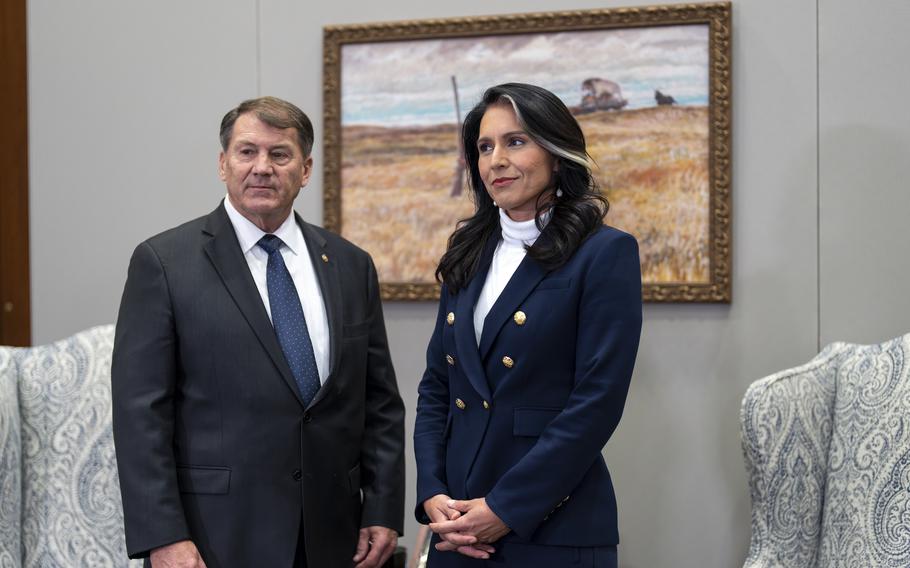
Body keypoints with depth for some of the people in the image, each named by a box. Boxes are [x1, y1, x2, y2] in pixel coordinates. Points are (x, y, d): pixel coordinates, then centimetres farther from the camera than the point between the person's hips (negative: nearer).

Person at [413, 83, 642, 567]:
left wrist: (506, 509, -15)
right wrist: (432, 494, -4)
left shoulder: (607, 254, -8)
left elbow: (598, 401, -14)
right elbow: (436, 386, 11)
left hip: (552, 529, -5)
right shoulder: (469, 255, 10)